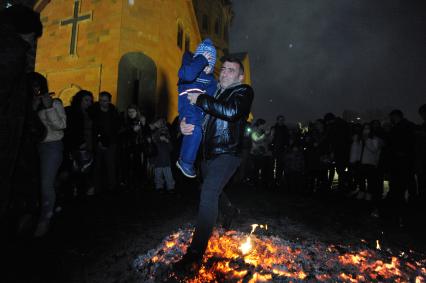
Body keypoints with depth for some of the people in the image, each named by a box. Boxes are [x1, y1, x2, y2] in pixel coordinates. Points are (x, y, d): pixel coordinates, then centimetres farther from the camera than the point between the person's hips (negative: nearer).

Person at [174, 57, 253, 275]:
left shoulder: (244, 91, -4)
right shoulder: (214, 92, 13)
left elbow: (231, 112, -26)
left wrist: (200, 100, -20)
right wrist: (184, 123, -12)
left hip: (227, 154, -7)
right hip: (208, 154, 8)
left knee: (208, 195, -21)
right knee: (212, 190, 24)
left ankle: (195, 254, -14)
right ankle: (230, 211, 55)